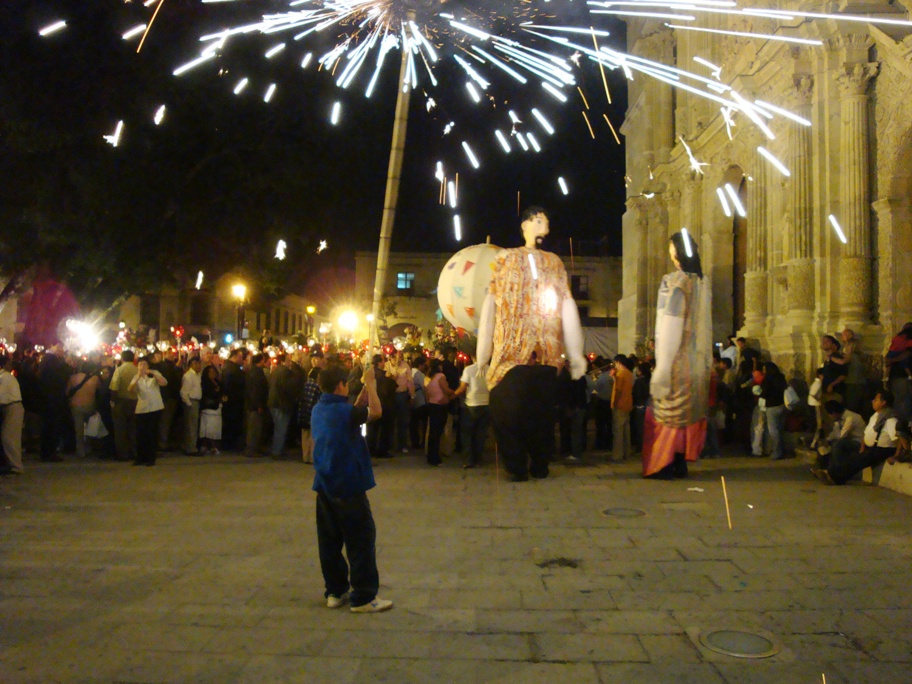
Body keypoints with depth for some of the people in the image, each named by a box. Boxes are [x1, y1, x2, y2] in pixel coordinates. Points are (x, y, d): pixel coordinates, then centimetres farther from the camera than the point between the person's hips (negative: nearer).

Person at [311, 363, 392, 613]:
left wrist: (365, 390, 12)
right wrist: (370, 383, -8)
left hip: (325, 486, 8)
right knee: (361, 540, 0)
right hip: (348, 485, -8)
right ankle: (363, 597, 5)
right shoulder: (343, 410, -17)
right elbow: (375, 412, -19)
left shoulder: (318, 410, 8)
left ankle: (334, 592, 22)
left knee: (329, 541, 13)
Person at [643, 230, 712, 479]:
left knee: (668, 411, 2)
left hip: (677, 362, -6)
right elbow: (705, 324, 7)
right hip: (698, 361, 6)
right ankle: (681, 463, 17)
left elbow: (669, 326, -16)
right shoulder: (703, 282, 5)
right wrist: (705, 361, 12)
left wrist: (661, 368, -14)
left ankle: (664, 465, 5)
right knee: (690, 411, 12)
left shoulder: (673, 281, -13)